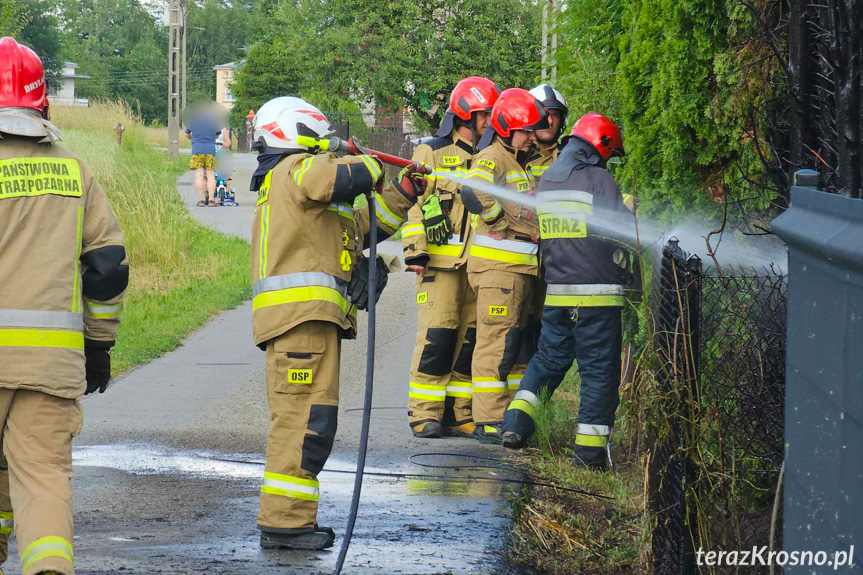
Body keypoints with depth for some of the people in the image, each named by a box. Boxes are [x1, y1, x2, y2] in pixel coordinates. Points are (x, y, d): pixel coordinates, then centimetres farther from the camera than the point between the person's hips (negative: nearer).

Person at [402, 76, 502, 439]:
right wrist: (415, 252, -10)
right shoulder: (431, 153, 3)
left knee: (471, 337, 4)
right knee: (437, 334, -11)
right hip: (440, 262, -5)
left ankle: (458, 414, 9)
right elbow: (413, 204, -1)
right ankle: (425, 413, -6)